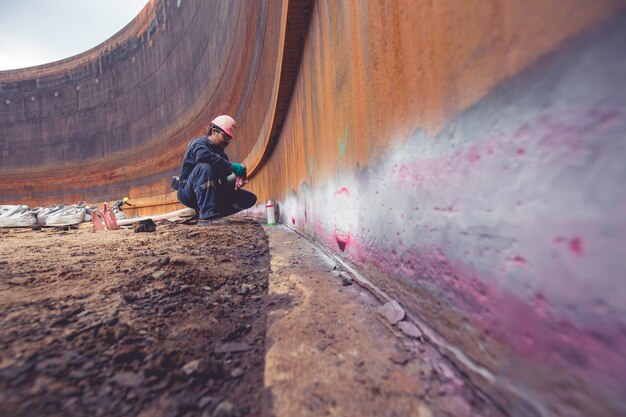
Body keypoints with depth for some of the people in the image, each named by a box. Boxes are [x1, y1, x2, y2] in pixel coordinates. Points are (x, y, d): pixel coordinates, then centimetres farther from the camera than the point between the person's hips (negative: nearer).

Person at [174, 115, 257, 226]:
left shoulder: (221, 155, 14)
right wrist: (232, 166, -31)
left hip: (211, 194, 7)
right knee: (204, 167, -36)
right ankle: (207, 215, -37)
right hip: (189, 194, -6)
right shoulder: (198, 143, -6)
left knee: (250, 198, -5)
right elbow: (203, 156, -33)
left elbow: (226, 181, 6)